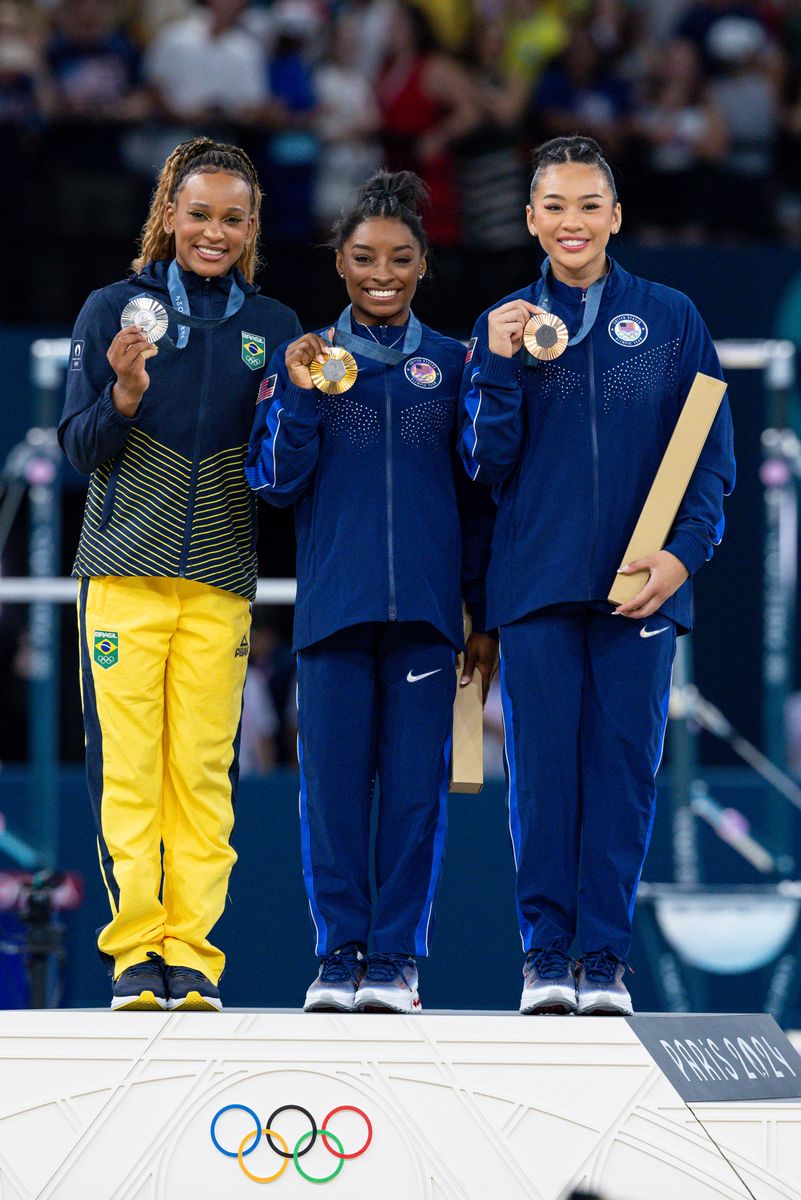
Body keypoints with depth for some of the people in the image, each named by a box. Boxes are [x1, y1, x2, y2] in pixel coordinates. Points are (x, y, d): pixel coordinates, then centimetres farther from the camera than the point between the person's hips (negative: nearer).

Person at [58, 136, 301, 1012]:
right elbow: (80, 449, 4)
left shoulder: (272, 329, 11)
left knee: (204, 771, -4)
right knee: (126, 769, -6)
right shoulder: (114, 311, 6)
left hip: (221, 578, 1)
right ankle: (135, 953, -3)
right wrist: (124, 395, -15)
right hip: (125, 571, -1)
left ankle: (191, 955, -1)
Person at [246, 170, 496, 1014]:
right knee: (332, 785, -2)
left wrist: (486, 614, 8)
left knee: (416, 786, -1)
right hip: (333, 603, 0)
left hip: (425, 610, 0)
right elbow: (275, 481, 3)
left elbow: (477, 496, 12)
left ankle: (396, 956, 4)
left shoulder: (451, 365, 10)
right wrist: (301, 397, -12)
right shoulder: (302, 360, 9)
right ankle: (337, 955, 5)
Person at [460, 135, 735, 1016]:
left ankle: (605, 956, 1)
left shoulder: (670, 321, 7)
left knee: (624, 764, -2)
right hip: (536, 578, 0)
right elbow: (486, 464, 5)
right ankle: (545, 952, 0)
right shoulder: (504, 326, 9)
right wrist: (500, 368, -9)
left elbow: (710, 455, 6)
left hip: (638, 584, 0)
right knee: (541, 766, -3)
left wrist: (683, 552, -8)